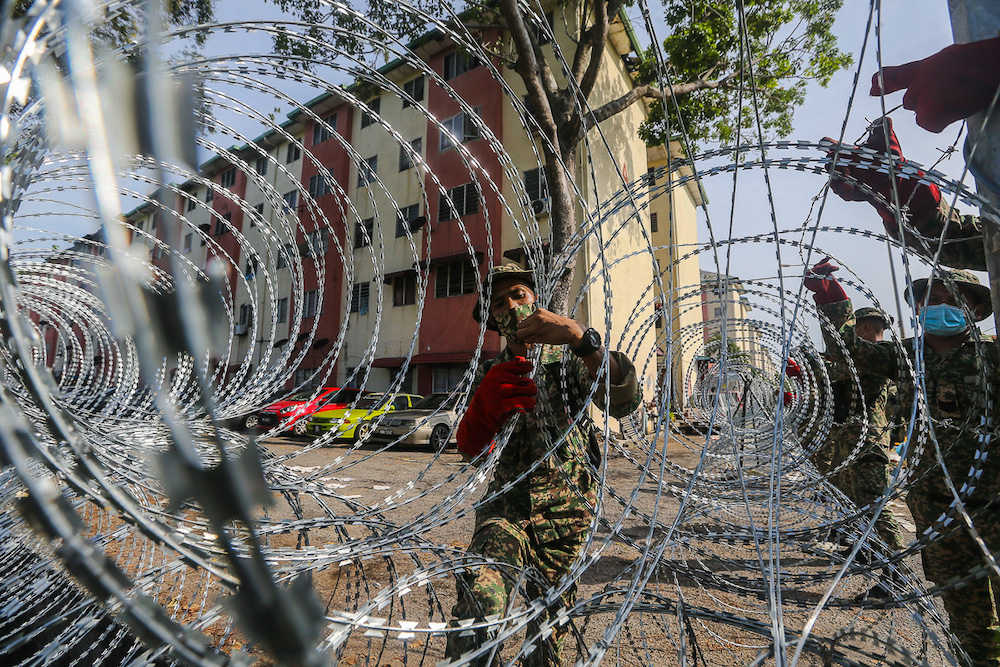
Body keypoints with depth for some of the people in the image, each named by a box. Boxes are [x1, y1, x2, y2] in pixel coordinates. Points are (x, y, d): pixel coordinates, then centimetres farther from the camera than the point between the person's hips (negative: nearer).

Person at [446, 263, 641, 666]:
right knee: (477, 600, -24)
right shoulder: (489, 373, 5)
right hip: (506, 507, 1)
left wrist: (580, 338, -41)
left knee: (549, 630, 12)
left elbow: (624, 402, -23)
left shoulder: (568, 358, -3)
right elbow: (471, 451, -9)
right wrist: (484, 406, -33)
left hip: (564, 511, -1)